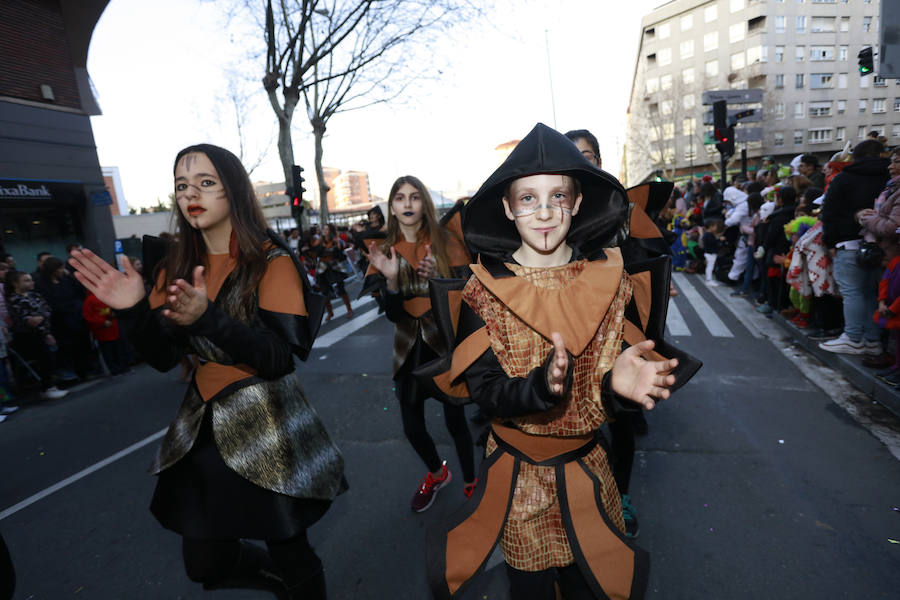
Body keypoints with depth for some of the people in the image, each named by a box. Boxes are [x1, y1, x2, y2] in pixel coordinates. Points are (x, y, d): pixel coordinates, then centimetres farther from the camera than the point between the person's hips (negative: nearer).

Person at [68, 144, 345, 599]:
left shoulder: (271, 260, -13)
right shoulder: (177, 265, 3)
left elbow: (280, 359, -21)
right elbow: (164, 358, 3)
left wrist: (208, 319, -34)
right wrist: (132, 311, -14)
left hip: (267, 430, -5)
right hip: (204, 428, 5)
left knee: (291, 557, 9)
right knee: (206, 563, 15)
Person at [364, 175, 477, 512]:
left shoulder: (445, 242, -7)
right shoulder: (385, 250, -1)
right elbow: (392, 314, -5)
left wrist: (436, 278, -27)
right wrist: (391, 279, -23)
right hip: (409, 348, 3)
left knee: (455, 422, 2)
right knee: (412, 428, 11)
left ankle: (471, 484, 31)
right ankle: (437, 474, 43)